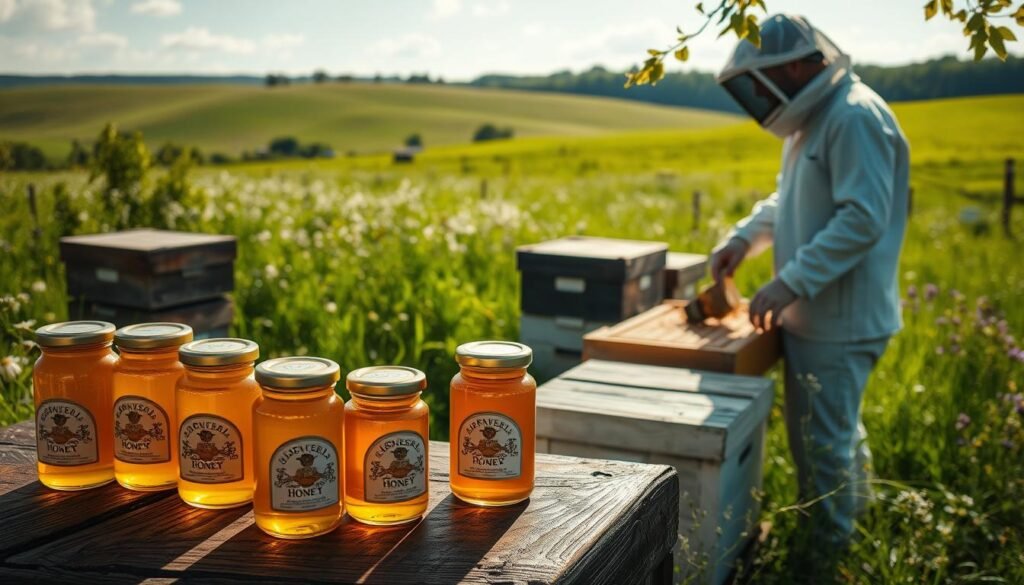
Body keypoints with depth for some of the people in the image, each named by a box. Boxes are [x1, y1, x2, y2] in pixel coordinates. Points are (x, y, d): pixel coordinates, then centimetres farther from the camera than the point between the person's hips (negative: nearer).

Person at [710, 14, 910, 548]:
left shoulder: (855, 119, -19)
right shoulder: (811, 121, 13)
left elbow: (863, 220, -26)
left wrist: (790, 283, -28)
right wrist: (744, 237, 6)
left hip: (840, 319, -10)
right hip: (811, 314, 10)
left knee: (822, 441, 0)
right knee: (836, 427, 24)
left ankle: (826, 548, 15)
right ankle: (853, 508, 42)